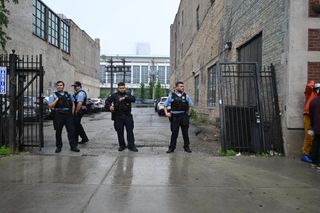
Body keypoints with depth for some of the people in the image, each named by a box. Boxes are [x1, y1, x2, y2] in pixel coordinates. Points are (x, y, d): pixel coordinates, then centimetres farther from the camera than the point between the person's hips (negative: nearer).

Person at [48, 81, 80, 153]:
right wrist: (57, 99, -12)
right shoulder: (53, 95, 4)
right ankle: (58, 147, 18)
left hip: (68, 115, 2)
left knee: (71, 131, 0)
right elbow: (50, 106, -4)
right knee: (58, 132, 5)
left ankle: (73, 146, 6)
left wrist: (72, 112, 7)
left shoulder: (68, 94, 13)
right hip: (59, 115, -2)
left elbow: (73, 103, 19)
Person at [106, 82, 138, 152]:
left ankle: (131, 146, 7)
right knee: (120, 132, 5)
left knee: (130, 131, 0)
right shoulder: (114, 95, 7)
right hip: (118, 116, 0)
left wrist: (125, 98, -22)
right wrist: (110, 106, -19)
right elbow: (107, 100, 1)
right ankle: (122, 145, 19)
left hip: (127, 115, 0)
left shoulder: (128, 94, 8)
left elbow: (133, 99, -8)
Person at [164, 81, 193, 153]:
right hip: (175, 117, -1)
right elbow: (165, 105, 9)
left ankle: (186, 147, 20)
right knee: (174, 133, 2)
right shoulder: (171, 96, 3)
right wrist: (166, 113, -3)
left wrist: (188, 113, 8)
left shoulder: (186, 96, 7)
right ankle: (171, 148, 11)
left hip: (184, 117, 2)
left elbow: (190, 105, 17)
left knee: (185, 132, 7)